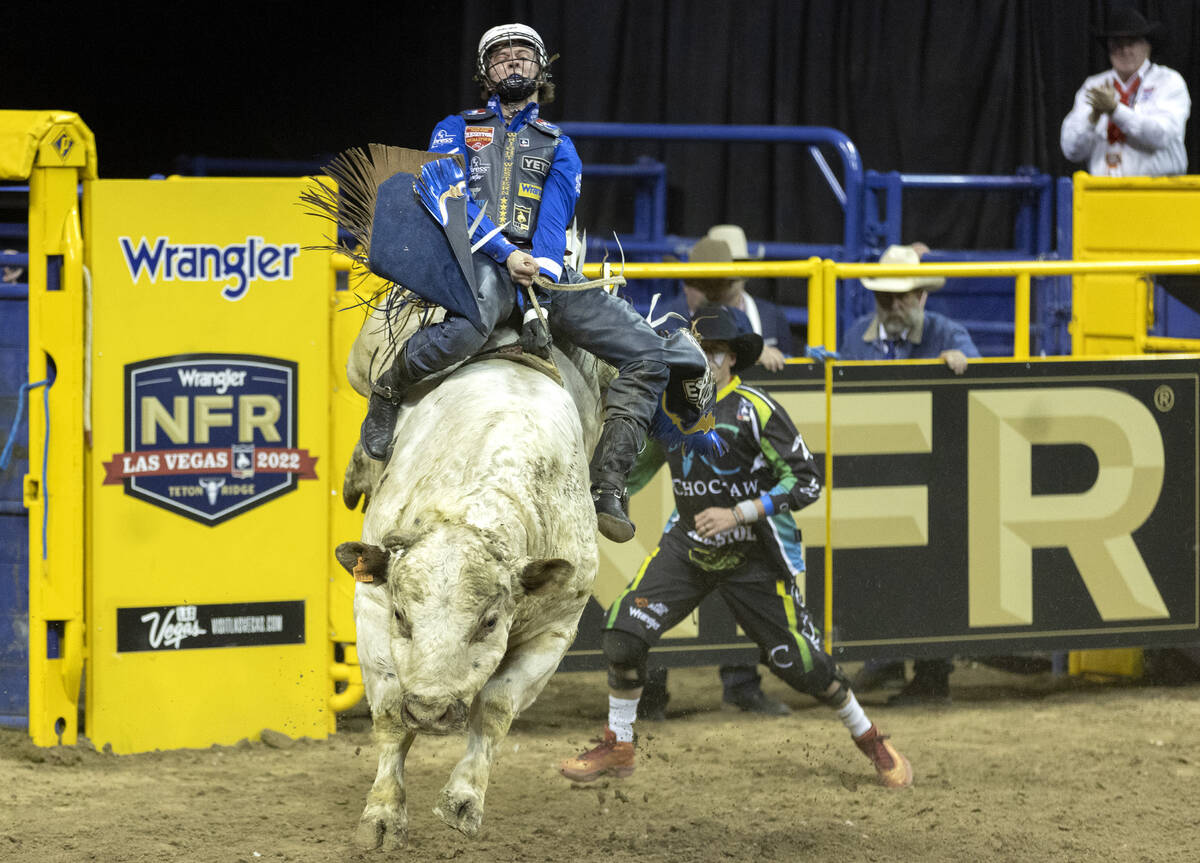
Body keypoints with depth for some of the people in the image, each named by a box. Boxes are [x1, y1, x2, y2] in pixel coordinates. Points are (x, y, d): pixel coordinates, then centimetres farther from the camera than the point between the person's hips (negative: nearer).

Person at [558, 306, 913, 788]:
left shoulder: (755, 410, -16)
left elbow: (807, 482, -18)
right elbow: (637, 466, 19)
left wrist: (738, 513, -25)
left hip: (753, 555, -4)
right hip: (688, 546, 4)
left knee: (797, 661, -1)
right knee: (625, 631, -11)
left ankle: (869, 739, 22)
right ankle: (617, 748, 5)